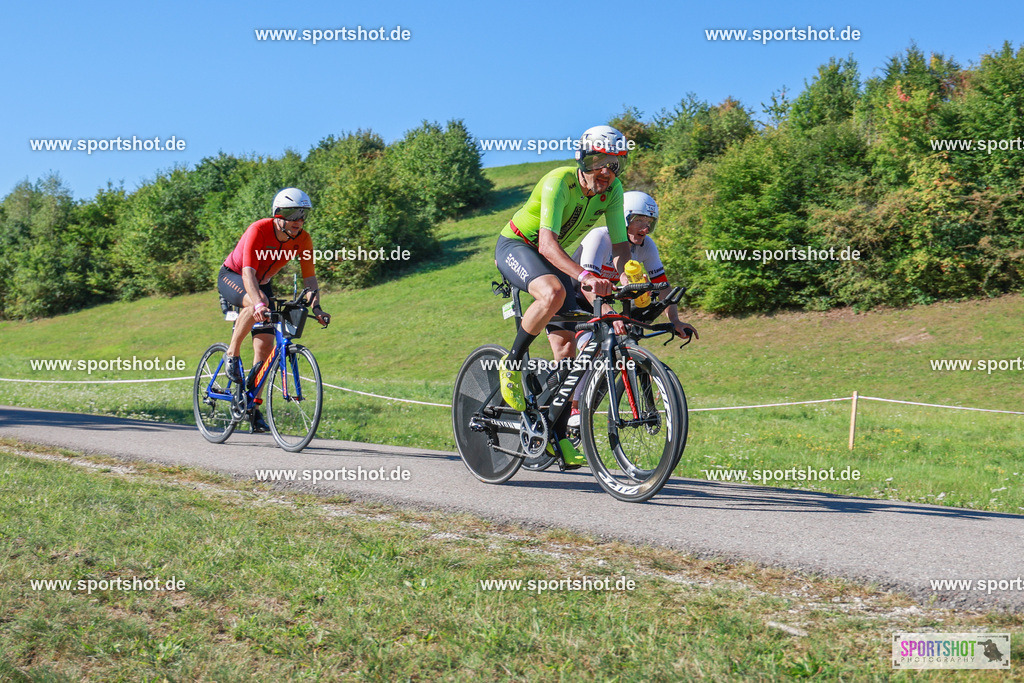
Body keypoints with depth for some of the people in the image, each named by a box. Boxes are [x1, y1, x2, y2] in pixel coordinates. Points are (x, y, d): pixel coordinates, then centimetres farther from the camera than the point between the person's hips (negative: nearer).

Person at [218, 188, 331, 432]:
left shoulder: (303, 239, -18)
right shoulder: (259, 230, -32)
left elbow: (309, 276, -15)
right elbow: (248, 273, -41)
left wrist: (316, 307, -31)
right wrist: (258, 303, -57)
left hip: (261, 282, 5)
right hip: (232, 277, -5)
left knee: (265, 345, -7)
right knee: (255, 303, -40)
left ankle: (253, 406, 5)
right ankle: (232, 355, -18)